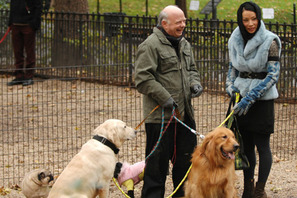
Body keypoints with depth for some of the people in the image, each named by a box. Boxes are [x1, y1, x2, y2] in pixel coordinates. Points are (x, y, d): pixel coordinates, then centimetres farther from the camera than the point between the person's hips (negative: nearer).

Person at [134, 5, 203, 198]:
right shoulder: (150, 45, -12)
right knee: (158, 161, -3)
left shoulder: (184, 43, 15)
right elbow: (143, 79, -16)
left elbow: (192, 69, 27)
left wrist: (195, 83, 6)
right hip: (160, 115, -8)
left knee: (186, 158, 15)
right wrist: (165, 98, -19)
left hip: (185, 114, 8)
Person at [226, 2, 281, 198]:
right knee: (246, 145, 10)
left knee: (262, 145, -1)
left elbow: (273, 75, -15)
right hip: (242, 97, 5)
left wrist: (251, 97, -19)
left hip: (262, 99, -5)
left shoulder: (270, 41, -12)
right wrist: (231, 87, -1)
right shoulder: (235, 40, 4)